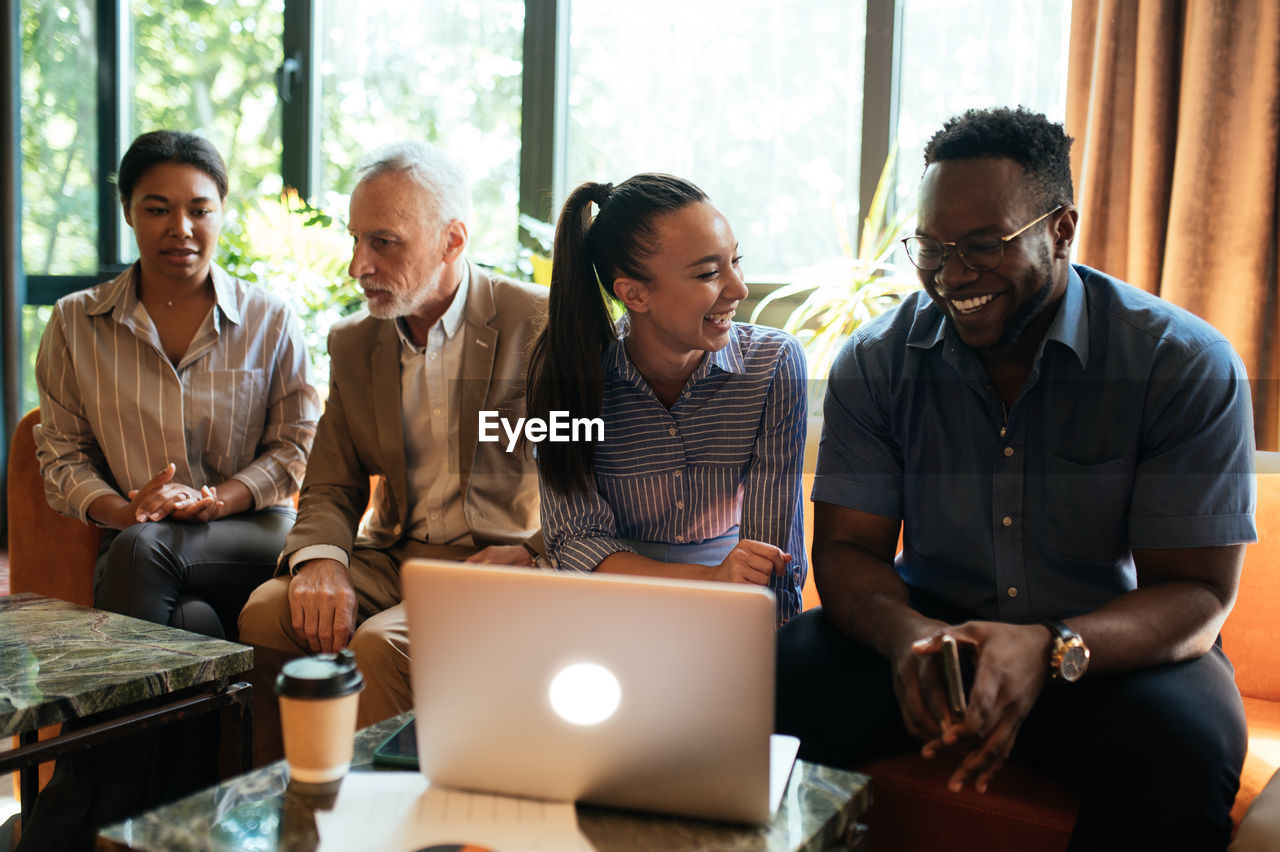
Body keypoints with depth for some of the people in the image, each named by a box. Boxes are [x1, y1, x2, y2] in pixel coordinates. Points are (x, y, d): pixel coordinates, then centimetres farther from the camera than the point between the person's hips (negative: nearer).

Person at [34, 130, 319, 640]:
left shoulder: (273, 321, 6)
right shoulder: (74, 323, 10)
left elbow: (295, 444, 4)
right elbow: (63, 454, 10)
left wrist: (212, 500, -14)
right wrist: (122, 513, -12)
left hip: (254, 533, 0)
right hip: (131, 546, 1)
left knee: (143, 546, -32)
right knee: (191, 618, -35)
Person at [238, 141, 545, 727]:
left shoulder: (542, 324, -6)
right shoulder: (353, 343, 12)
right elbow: (331, 491, 11)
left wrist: (531, 552, -20)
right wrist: (320, 562, -11)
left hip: (498, 562, -5)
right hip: (390, 560, 5)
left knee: (381, 644, -32)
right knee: (266, 611, -23)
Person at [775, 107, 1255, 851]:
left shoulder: (1186, 364, -12)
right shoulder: (876, 362, -5)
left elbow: (1197, 591, -13)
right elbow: (847, 547, -5)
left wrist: (1052, 650, -34)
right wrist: (906, 634, -30)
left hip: (1111, 643, -1)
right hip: (933, 624, 2)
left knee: (1186, 744, -34)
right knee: (784, 682, -26)